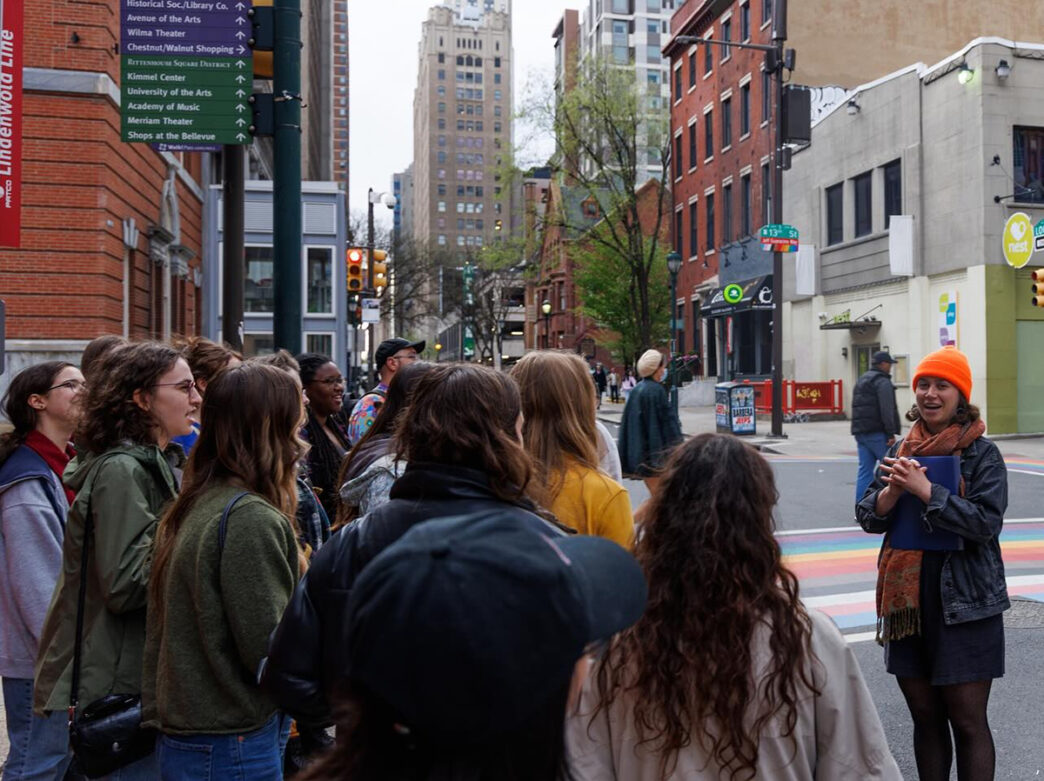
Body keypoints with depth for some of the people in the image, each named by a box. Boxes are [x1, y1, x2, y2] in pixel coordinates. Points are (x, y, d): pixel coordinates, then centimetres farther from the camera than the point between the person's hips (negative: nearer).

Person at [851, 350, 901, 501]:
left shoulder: (861, 380, 21)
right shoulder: (883, 381, -8)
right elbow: (887, 410, -17)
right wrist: (891, 433, -19)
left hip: (860, 432, 8)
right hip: (876, 433, -8)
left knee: (864, 470, 6)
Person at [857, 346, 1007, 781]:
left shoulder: (982, 454, -7)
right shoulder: (901, 451, 7)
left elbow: (987, 521, -18)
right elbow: (868, 518, 3)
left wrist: (925, 490, -24)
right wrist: (892, 490, -16)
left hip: (964, 605, -4)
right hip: (908, 602, 5)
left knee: (968, 722, 3)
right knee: (925, 718, 15)